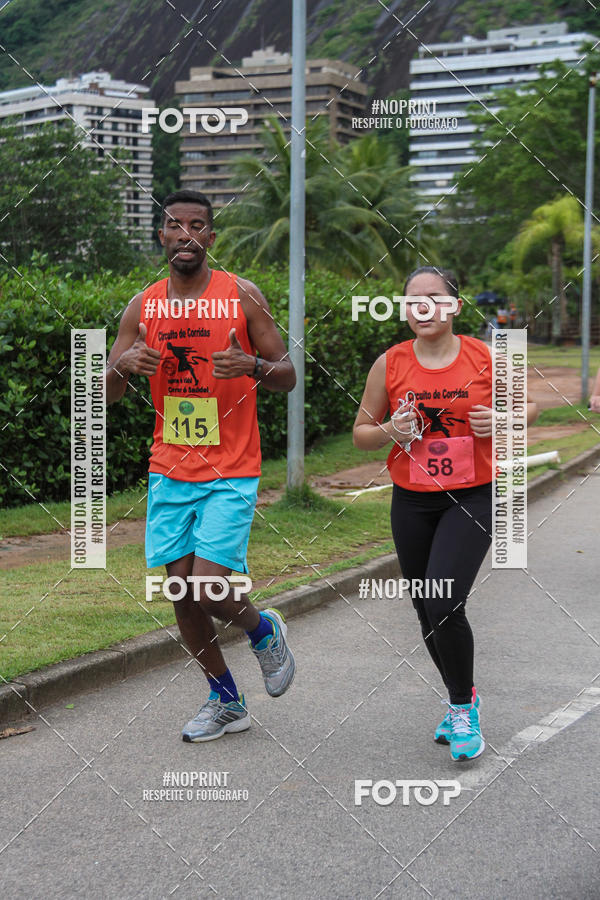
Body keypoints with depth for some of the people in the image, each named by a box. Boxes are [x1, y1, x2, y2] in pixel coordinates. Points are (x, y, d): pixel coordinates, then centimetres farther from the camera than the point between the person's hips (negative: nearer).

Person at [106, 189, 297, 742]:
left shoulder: (243, 297, -4)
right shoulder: (143, 307, 4)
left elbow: (288, 378, -1)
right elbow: (107, 395, 6)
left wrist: (252, 365, -23)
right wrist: (124, 365, -16)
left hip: (231, 474, -4)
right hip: (169, 471, 4)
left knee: (210, 590, -13)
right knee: (182, 593, 7)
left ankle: (264, 631, 22)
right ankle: (226, 701, 26)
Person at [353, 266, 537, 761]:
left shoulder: (485, 357, -4)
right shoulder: (390, 364, -1)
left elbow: (528, 404, 10)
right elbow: (361, 432, 8)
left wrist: (501, 420, -11)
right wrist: (390, 432, -14)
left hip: (473, 498, -3)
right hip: (412, 502, 3)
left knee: (445, 605, -18)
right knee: (427, 612, 11)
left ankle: (462, 709, 4)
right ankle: (463, 700, 35)